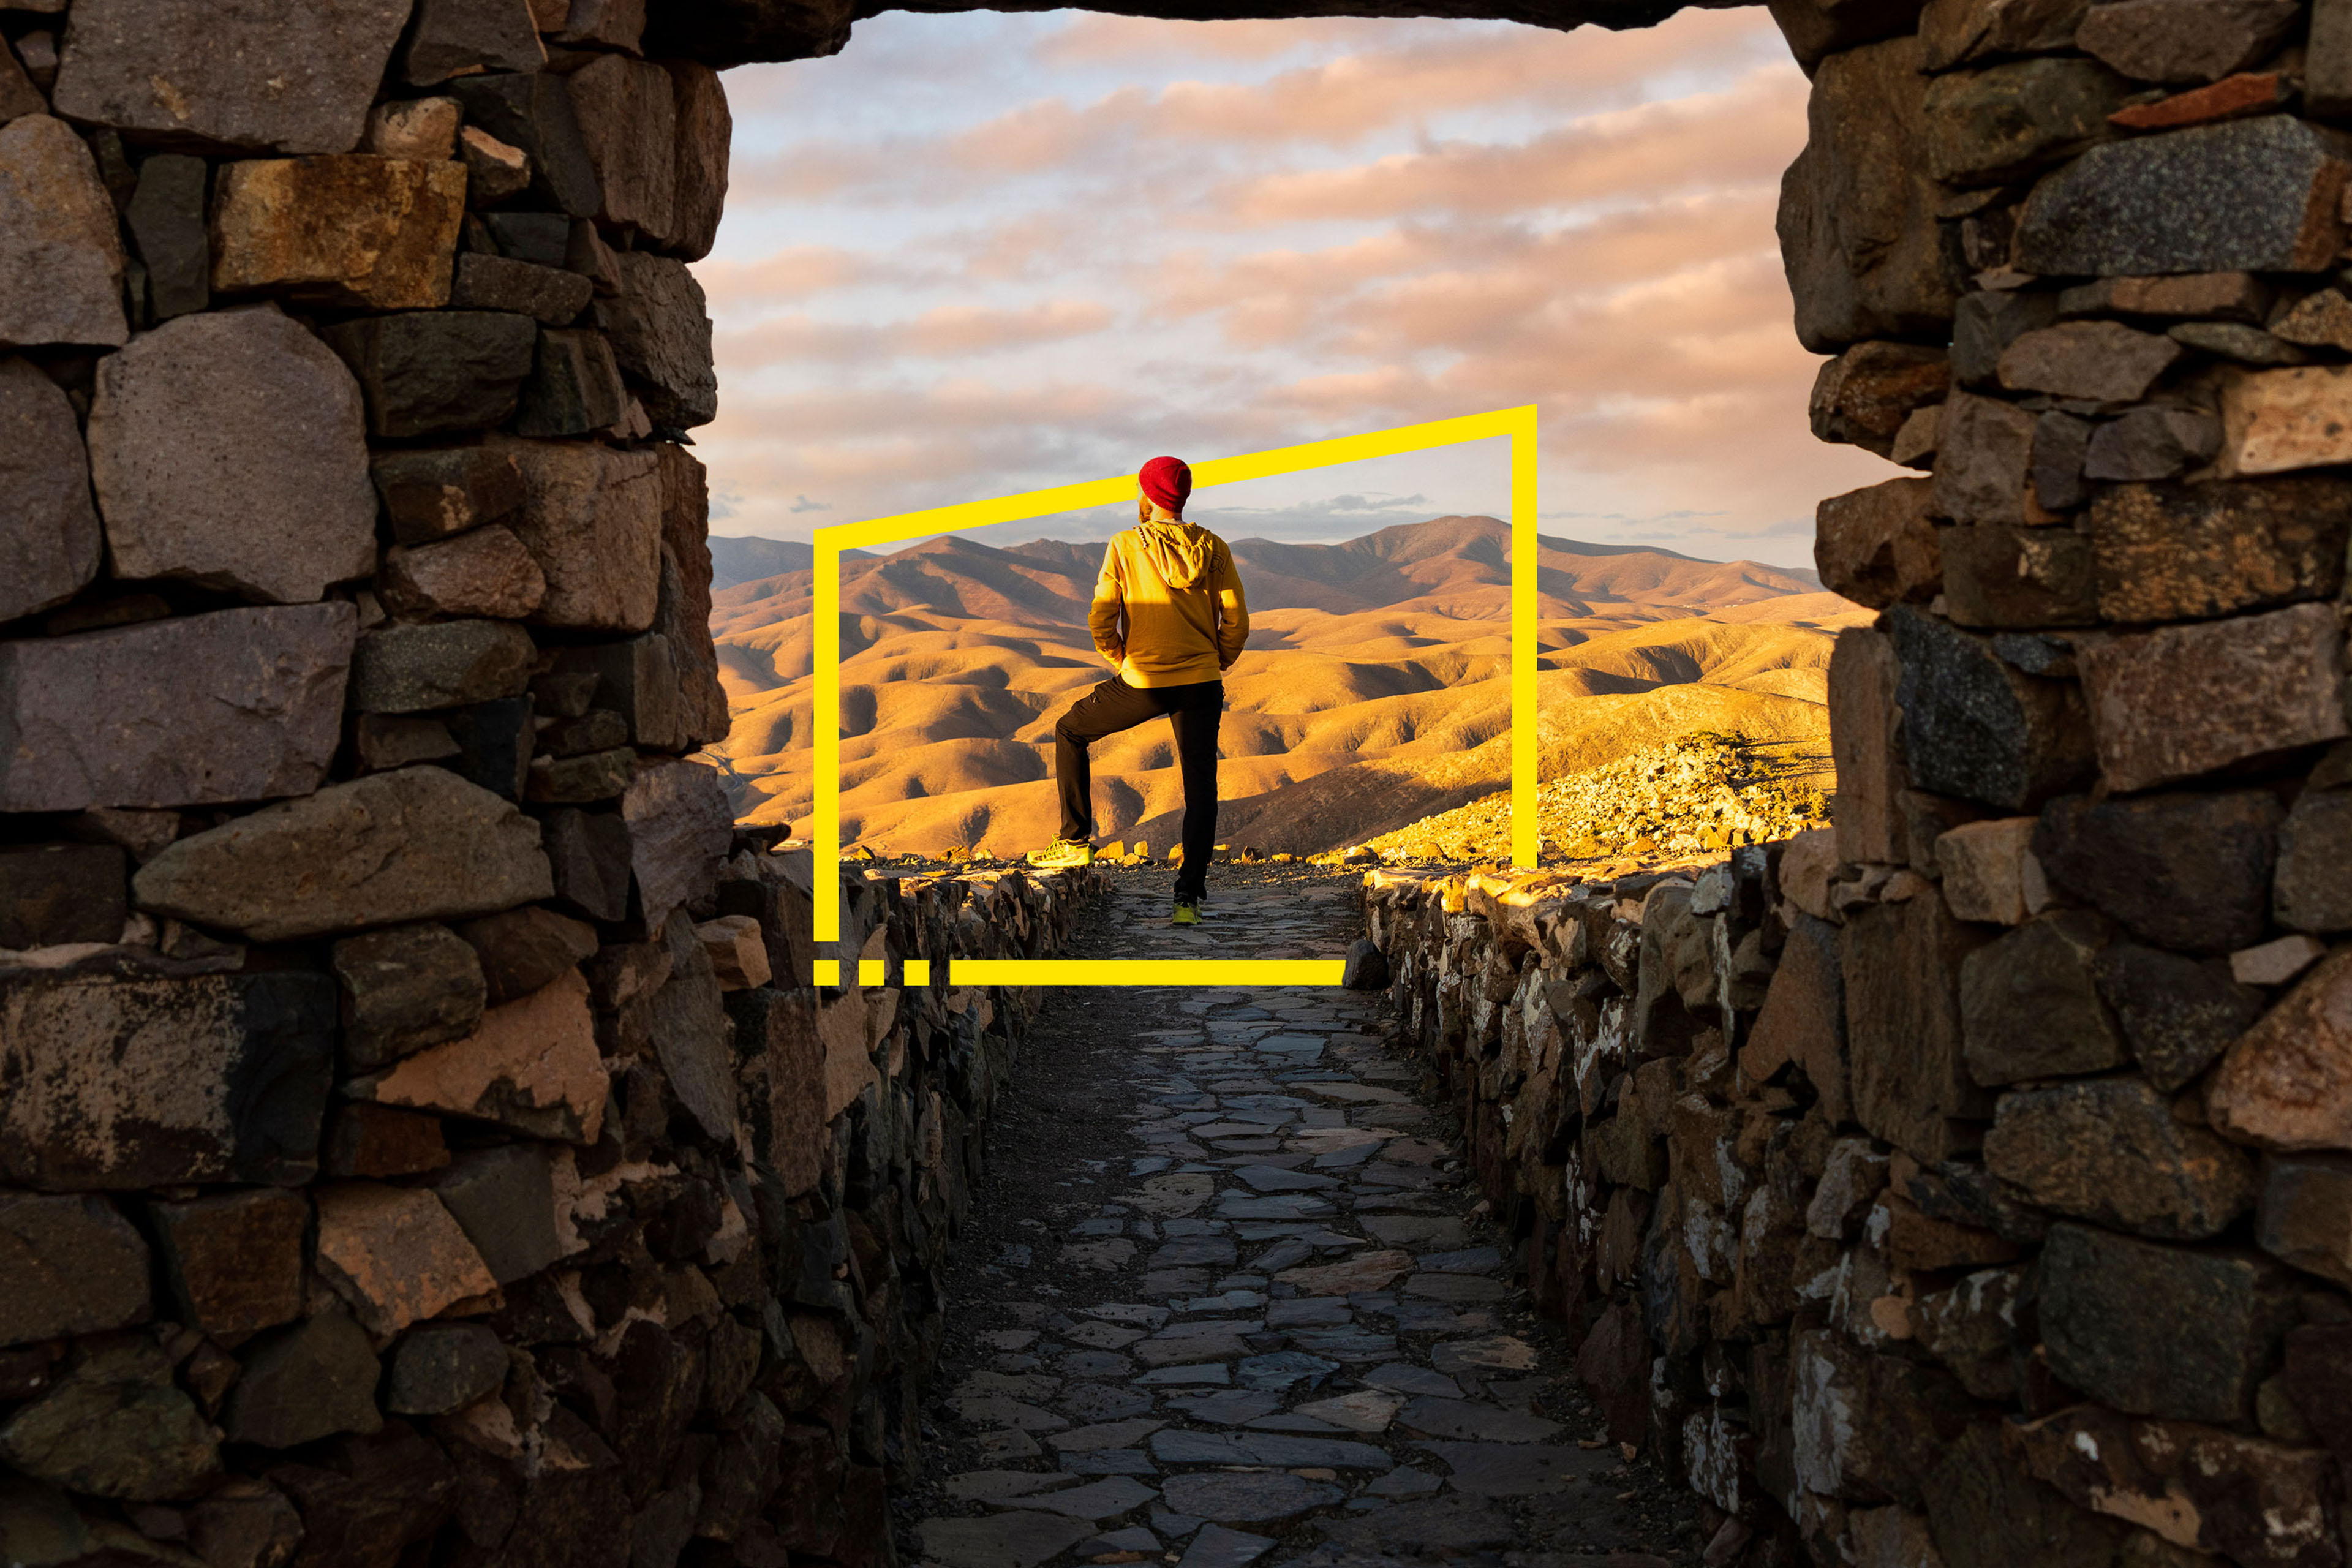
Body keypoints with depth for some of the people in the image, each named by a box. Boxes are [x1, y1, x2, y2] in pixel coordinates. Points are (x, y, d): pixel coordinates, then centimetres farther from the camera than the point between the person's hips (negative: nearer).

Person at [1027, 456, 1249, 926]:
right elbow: (1237, 624, -1)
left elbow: (1100, 622, -7)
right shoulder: (1213, 549, 1)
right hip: (1201, 685, 2)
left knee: (1070, 732, 20)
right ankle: (1189, 896, -1)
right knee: (1200, 785, 7)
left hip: (1142, 684, -2)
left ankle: (1076, 841, 20)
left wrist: (1122, 663, 9)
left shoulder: (1125, 547, -6)